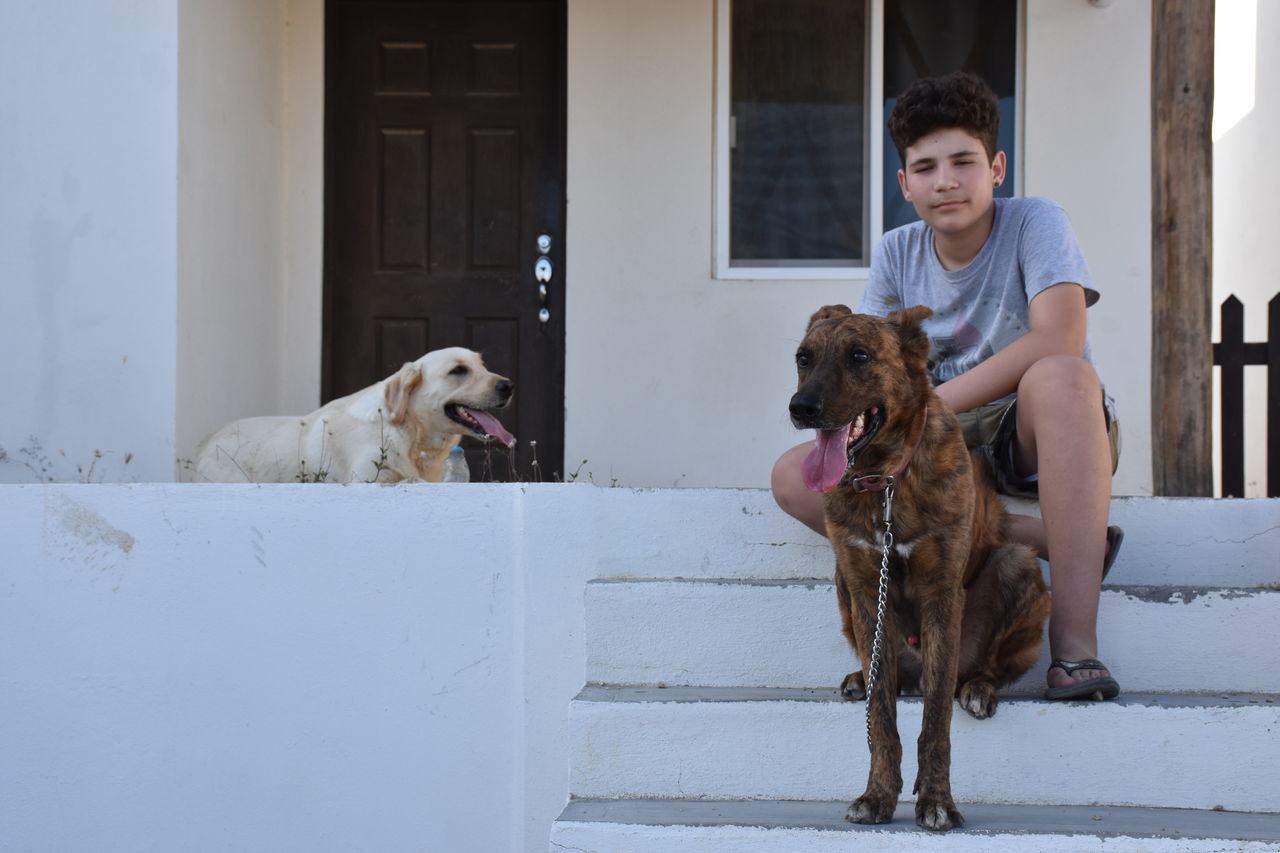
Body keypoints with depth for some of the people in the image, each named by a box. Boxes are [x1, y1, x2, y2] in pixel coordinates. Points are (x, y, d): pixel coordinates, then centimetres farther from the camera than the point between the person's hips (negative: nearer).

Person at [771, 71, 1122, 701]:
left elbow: (1059, 338, -26)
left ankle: (1075, 647, -43)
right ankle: (1049, 541, -24)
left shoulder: (1034, 223, -9)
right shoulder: (897, 254, 5)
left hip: (1039, 436, -5)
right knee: (795, 477, -18)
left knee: (1058, 376, -39)